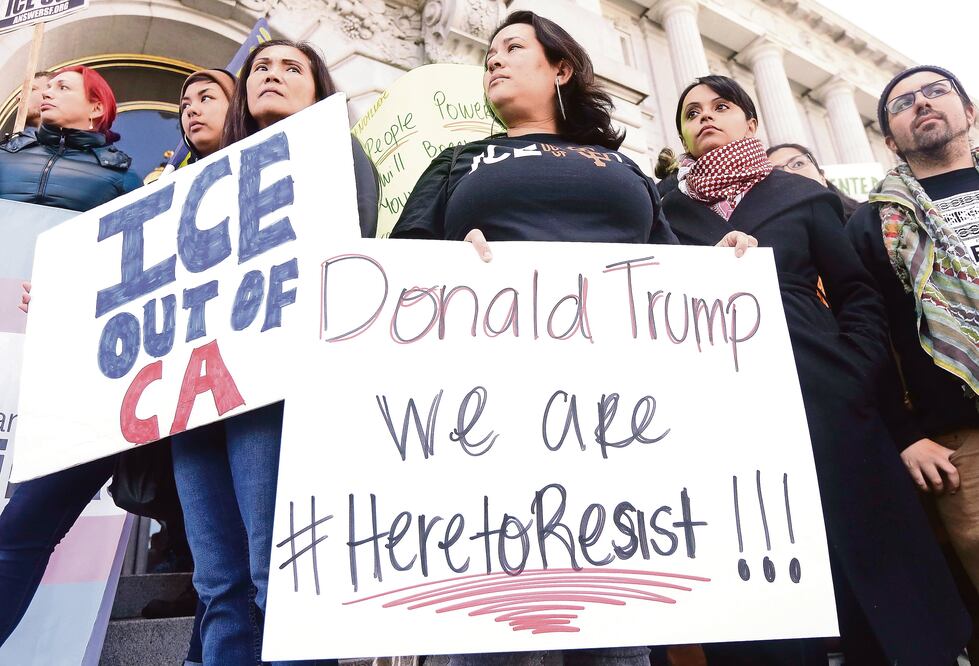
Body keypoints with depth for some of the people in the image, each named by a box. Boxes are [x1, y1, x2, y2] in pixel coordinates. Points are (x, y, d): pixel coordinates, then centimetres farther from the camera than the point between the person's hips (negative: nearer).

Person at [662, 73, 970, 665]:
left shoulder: (803, 197, 13)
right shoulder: (667, 211, 12)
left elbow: (861, 297, 10)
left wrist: (854, 377, -3)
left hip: (826, 409, 1)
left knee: (875, 594, 6)